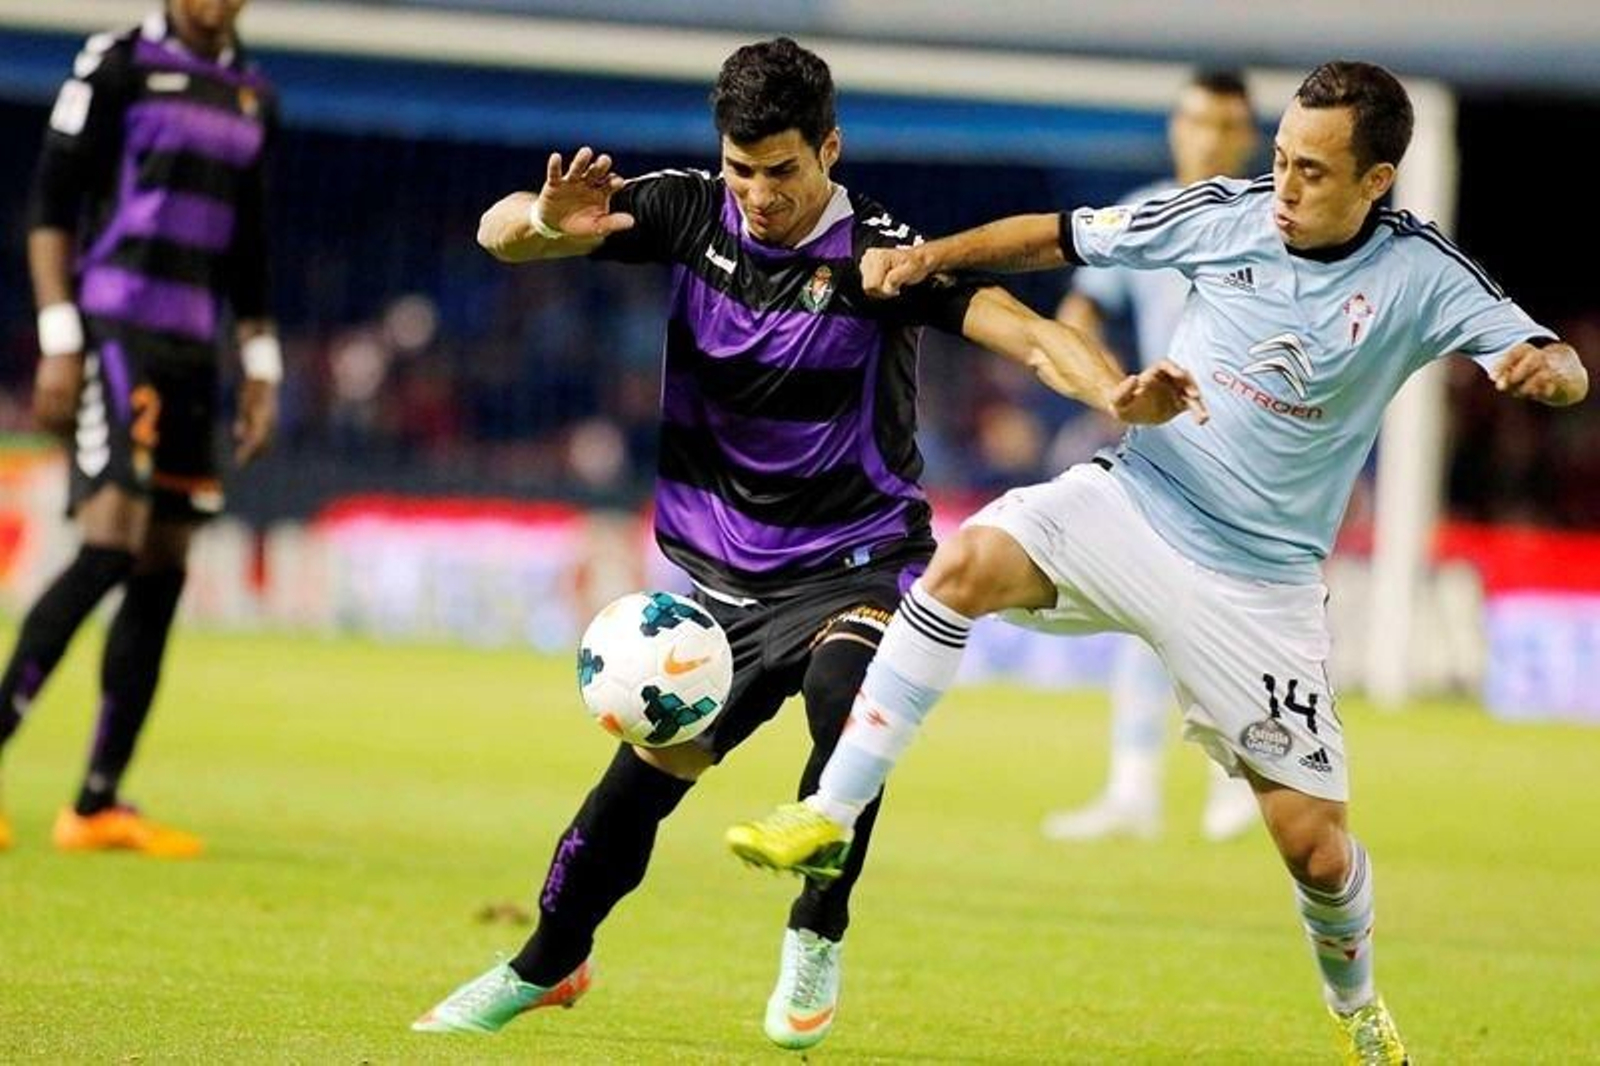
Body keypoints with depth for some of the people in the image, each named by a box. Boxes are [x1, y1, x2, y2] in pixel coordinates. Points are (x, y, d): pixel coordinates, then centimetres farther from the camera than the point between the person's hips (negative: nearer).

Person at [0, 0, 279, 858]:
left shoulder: (251, 94, 16)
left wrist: (261, 369, 18)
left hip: (193, 351, 7)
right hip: (117, 328, -7)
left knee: (162, 573, 2)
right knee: (110, 547, -19)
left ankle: (98, 804, 5)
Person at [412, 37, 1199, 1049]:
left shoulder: (880, 252, -18)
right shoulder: (691, 212, -7)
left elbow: (1020, 327, -30)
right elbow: (500, 232, -9)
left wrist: (1116, 391, -49)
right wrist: (548, 222, -33)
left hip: (852, 567, -4)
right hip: (719, 574, 4)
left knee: (845, 698, -33)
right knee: (642, 775, 6)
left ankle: (816, 941, -12)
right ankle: (545, 966, 32)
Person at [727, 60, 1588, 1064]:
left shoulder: (1419, 273, -11)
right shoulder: (1227, 214, -6)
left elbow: (1562, 369, -14)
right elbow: (1063, 236, 5)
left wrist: (1546, 367, -37)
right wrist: (932, 255, -8)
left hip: (1261, 579, -1)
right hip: (1132, 502, 2)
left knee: (1314, 845, -1)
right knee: (968, 563, -27)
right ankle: (831, 816, -23)